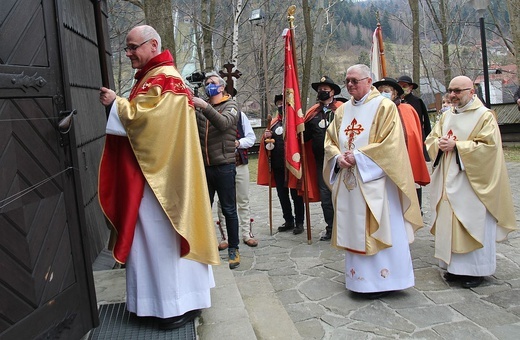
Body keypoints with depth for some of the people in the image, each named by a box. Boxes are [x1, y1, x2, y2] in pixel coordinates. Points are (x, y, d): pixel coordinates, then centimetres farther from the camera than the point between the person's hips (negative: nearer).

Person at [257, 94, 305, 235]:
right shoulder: (274, 122, 13)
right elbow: (267, 144, 18)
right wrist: (266, 138, -2)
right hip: (277, 165, 6)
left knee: (295, 193, 3)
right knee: (282, 194, 12)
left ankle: (299, 222, 14)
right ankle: (289, 221, 25)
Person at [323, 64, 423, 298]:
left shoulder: (384, 106, -5)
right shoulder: (343, 110, 14)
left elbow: (390, 143, -13)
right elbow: (330, 140, 15)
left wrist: (358, 156, -16)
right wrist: (338, 157, -6)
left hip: (374, 180, -6)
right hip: (348, 181, 6)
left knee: (377, 231, -1)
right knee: (353, 230, 10)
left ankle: (381, 280, 12)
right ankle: (359, 278, 22)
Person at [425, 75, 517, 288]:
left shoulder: (485, 116, -6)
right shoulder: (447, 116, 13)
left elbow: (488, 146, -16)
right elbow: (430, 140, 12)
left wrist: (456, 146, -18)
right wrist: (440, 144, -10)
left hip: (472, 183, -6)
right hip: (449, 183, 6)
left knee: (473, 224, 0)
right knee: (449, 222, 8)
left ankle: (476, 270, 12)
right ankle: (454, 265, 19)